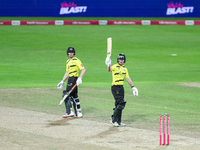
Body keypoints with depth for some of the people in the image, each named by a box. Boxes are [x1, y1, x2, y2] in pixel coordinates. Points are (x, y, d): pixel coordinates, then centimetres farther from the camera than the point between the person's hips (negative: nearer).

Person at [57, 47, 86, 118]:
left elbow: (83, 69, -17)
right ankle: (78, 113, 15)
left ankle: (70, 112, -9)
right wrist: (62, 82, 22)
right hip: (70, 79, 9)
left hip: (74, 79, -9)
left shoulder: (76, 60, -9)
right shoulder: (68, 62, 18)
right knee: (74, 96, 11)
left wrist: (80, 78, -28)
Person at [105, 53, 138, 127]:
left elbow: (128, 78, 22)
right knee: (121, 104, -15)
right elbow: (110, 70, -31)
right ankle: (114, 120, -8)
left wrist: (133, 87, 17)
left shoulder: (125, 69, 16)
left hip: (121, 87, 7)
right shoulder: (115, 66, -8)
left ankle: (118, 121, 17)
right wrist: (108, 66, -53)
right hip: (115, 87, -7)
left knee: (119, 105, 10)